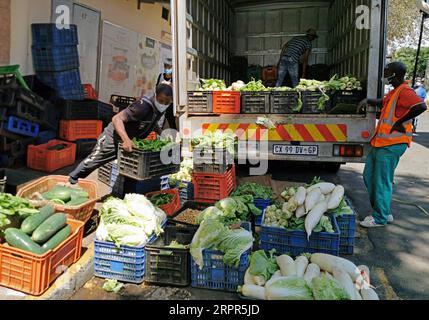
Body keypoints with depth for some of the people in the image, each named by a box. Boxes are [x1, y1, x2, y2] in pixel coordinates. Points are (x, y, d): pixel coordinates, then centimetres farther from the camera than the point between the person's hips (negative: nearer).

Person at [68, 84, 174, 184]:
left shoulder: (160, 108, -10)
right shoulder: (143, 106, -35)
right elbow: (117, 119, -39)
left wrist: (161, 133, -4)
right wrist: (126, 140, -53)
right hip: (115, 137, -6)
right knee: (95, 159, 14)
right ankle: (73, 177, 41)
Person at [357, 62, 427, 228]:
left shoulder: (405, 91, -13)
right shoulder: (394, 92, 18)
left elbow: (421, 106, -29)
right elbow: (383, 102, 37)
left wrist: (400, 122, -21)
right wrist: (368, 101, 20)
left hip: (391, 144, -11)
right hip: (380, 142, 11)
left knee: (382, 182, -3)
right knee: (368, 176, 15)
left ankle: (380, 218, 9)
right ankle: (384, 212, 25)